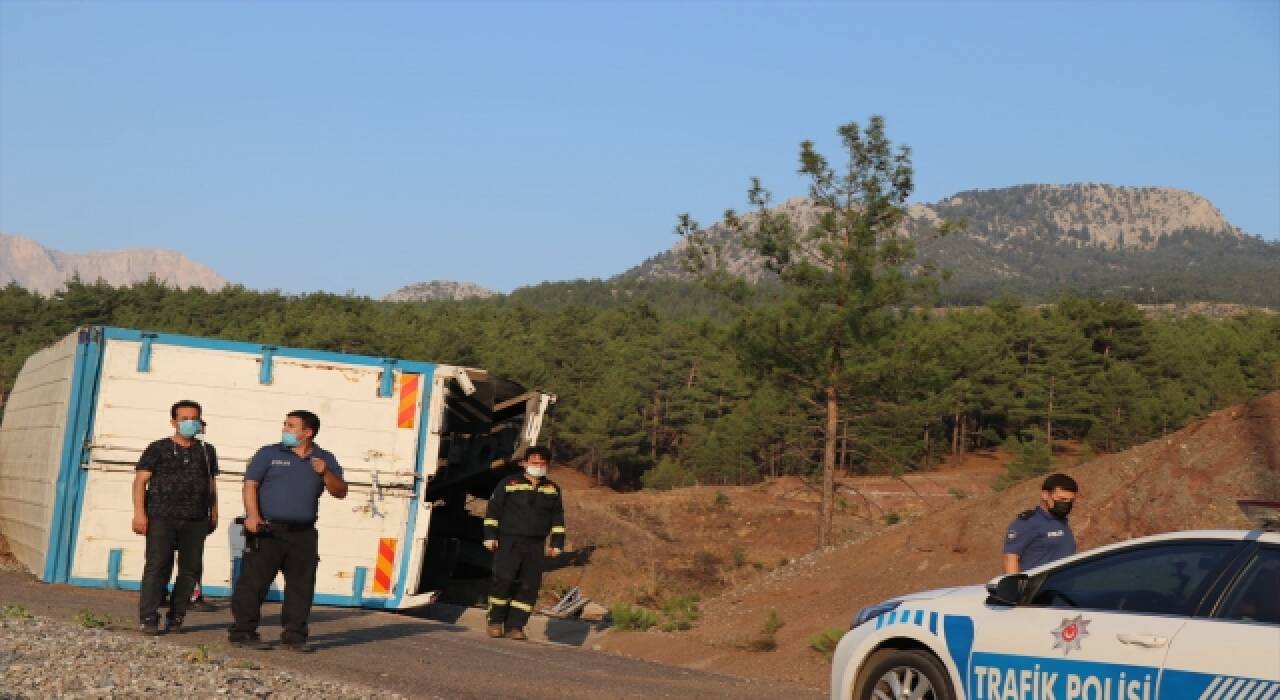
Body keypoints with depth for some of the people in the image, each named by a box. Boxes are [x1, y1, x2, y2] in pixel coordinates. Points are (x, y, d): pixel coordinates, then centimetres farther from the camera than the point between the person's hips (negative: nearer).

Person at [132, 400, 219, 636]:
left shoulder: (206, 451, 15)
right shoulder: (158, 449, 3)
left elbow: (211, 484, 21)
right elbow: (140, 480, -1)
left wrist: (214, 513, 15)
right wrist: (139, 513, -10)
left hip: (195, 521, 4)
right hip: (162, 518, -4)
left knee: (191, 568, 3)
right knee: (157, 566, -9)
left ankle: (176, 617, 11)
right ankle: (149, 618, -8)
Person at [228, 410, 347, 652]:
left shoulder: (325, 459, 12)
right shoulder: (269, 454, 4)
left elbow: (340, 492, 7)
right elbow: (250, 484, -2)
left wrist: (325, 473, -12)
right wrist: (253, 515, -17)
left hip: (304, 534, 3)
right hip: (268, 531, -3)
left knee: (301, 586, 5)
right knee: (254, 581, -4)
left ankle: (294, 634, 13)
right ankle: (243, 632, 1)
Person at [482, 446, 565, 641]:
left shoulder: (552, 489, 13)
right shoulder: (508, 484, 3)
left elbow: (557, 518, 17)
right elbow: (493, 510, 3)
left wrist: (557, 543, 9)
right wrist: (490, 536, -4)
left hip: (535, 546, 3)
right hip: (508, 542, -3)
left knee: (529, 586, -3)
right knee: (503, 581, -14)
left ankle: (515, 626, 2)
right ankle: (495, 622, 1)